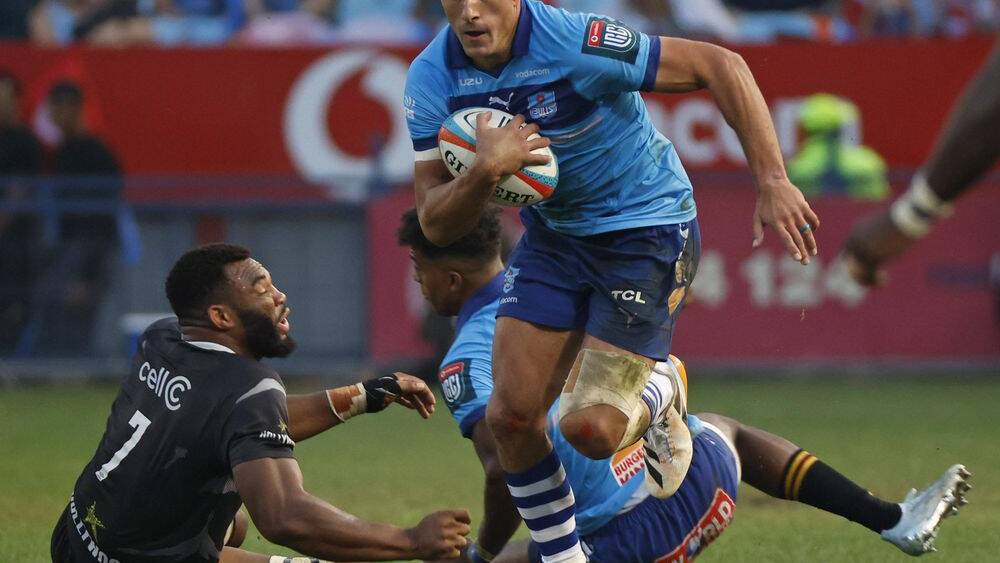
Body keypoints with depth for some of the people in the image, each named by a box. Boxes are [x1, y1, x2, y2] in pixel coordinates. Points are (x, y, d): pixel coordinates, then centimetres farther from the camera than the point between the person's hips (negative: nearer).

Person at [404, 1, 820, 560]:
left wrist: (773, 181, -26)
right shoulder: (431, 78, -13)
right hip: (552, 235, 5)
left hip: (647, 229, -5)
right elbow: (437, 226, -12)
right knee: (511, 413, -4)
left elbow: (721, 65, -22)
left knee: (589, 426, -13)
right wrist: (486, 170, -34)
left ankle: (657, 402, 23)